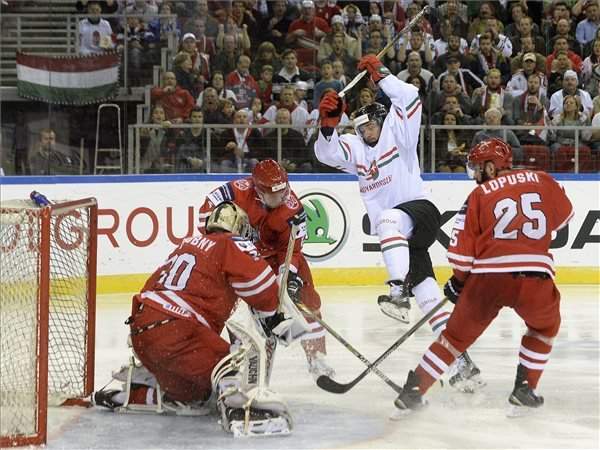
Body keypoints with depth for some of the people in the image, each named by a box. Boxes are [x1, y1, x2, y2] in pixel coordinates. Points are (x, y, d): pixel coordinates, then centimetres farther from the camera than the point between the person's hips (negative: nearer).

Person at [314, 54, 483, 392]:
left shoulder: (398, 132, 2)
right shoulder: (354, 148, 14)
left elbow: (410, 98, -12)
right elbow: (326, 152, -4)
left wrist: (380, 75, -9)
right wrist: (328, 124, -20)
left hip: (420, 210, -6)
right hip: (396, 235, 6)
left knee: (390, 220, -38)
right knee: (428, 296, 0)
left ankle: (399, 292, -50)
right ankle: (463, 363, 0)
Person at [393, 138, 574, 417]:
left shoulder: (480, 195, 6)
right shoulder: (543, 182, 11)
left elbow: (462, 249, 4)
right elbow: (564, 216, 28)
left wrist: (458, 281, 21)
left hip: (487, 278, 0)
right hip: (535, 278, 1)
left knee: (457, 334, 15)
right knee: (545, 326, 29)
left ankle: (413, 390, 13)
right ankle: (524, 389, 20)